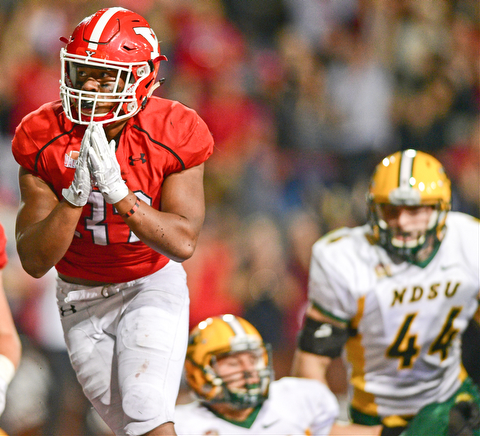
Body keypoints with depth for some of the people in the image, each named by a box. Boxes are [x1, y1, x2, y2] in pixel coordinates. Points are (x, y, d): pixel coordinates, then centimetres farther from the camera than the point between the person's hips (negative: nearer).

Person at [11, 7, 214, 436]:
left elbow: (183, 243, -26)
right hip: (81, 299, 2)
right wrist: (76, 195, -34)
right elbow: (34, 260, -18)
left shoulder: (174, 135, -19)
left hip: (152, 284, -2)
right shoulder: (43, 138, -16)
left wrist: (116, 190, -38)